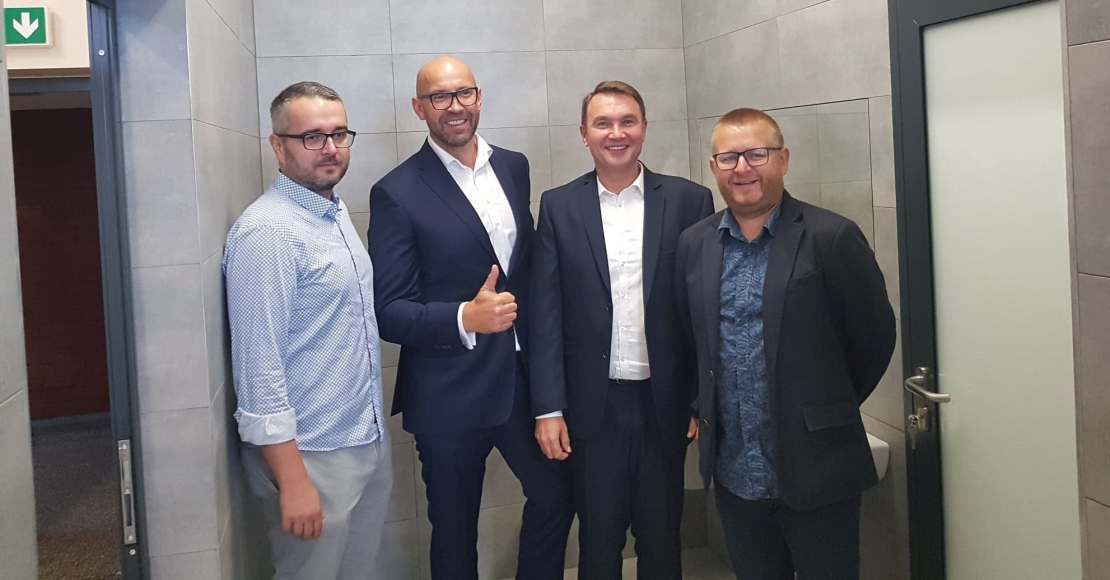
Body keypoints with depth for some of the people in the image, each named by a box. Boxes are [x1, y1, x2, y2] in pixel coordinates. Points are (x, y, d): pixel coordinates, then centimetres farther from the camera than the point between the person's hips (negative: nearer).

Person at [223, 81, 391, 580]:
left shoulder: (337, 213, 9)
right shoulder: (266, 232, -18)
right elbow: (258, 365, -21)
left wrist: (374, 433, 14)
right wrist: (292, 481, -21)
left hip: (370, 444, 8)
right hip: (312, 457, -8)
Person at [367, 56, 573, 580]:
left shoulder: (514, 167, 5)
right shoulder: (397, 193, -12)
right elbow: (389, 311, -14)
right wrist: (466, 317, -30)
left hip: (522, 377, 5)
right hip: (449, 396, -4)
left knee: (555, 495, 15)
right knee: (455, 528, 12)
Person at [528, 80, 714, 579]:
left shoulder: (689, 200, 0)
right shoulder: (559, 206, 2)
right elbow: (545, 314, 0)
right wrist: (548, 409, -5)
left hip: (665, 403, 0)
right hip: (593, 406, 0)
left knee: (661, 539, 14)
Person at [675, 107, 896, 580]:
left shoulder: (831, 237, -9)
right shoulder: (694, 244, 5)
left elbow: (874, 334, -2)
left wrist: (827, 411, 5)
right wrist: (701, 409, 10)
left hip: (816, 473, -4)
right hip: (734, 474, 4)